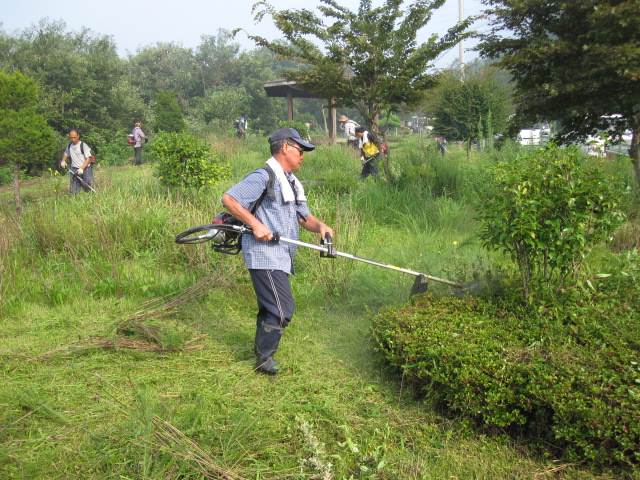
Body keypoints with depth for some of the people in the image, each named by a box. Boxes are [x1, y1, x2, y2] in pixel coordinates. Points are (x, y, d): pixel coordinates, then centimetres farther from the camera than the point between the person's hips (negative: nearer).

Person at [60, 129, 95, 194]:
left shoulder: (83, 145, -7)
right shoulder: (69, 145, 12)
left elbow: (88, 158, -11)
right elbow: (66, 154, 31)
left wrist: (82, 168, -20)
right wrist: (63, 161, 11)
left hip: (85, 169, -5)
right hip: (74, 170, 5)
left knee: (88, 189, -6)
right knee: (73, 191, -2)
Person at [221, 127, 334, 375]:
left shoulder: (291, 183, 20)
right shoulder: (264, 176, -10)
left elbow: (304, 218, 19)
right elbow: (228, 198, -16)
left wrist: (320, 226, -3)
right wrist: (256, 224, -21)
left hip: (280, 257, 10)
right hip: (265, 255, -10)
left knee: (270, 309, 18)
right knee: (283, 309, -12)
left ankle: (261, 356, 32)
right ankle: (265, 358, 4)